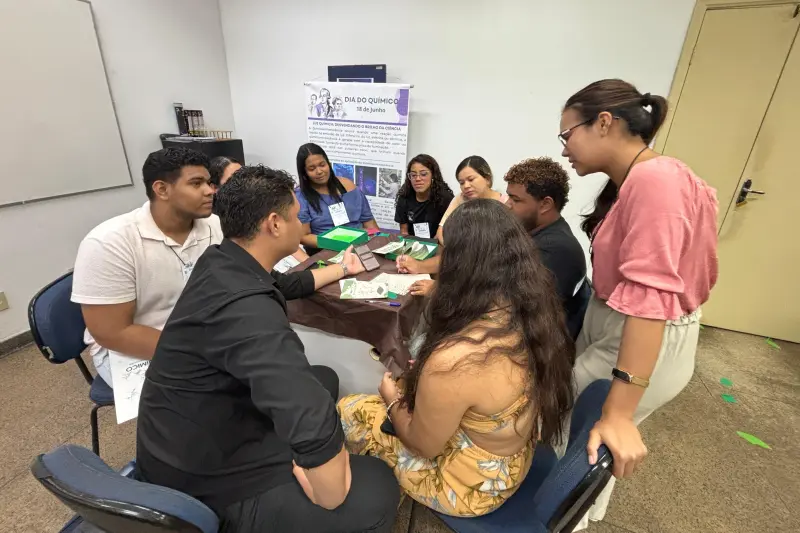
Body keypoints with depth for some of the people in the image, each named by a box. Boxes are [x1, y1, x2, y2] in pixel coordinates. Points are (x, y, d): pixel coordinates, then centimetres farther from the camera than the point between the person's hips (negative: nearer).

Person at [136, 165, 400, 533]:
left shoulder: (222, 262, -5)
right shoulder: (246, 307, -36)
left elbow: (288, 284, 15)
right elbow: (312, 421, -47)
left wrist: (342, 270, 28)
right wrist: (329, 500, -27)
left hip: (195, 438, 9)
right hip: (202, 478, -9)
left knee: (324, 378, 19)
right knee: (376, 491, -15)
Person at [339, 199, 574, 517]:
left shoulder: (454, 360, -40)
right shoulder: (536, 308, -17)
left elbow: (423, 444, -20)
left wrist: (391, 400, -2)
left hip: (470, 485, -6)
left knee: (347, 411, 8)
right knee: (410, 383, 20)